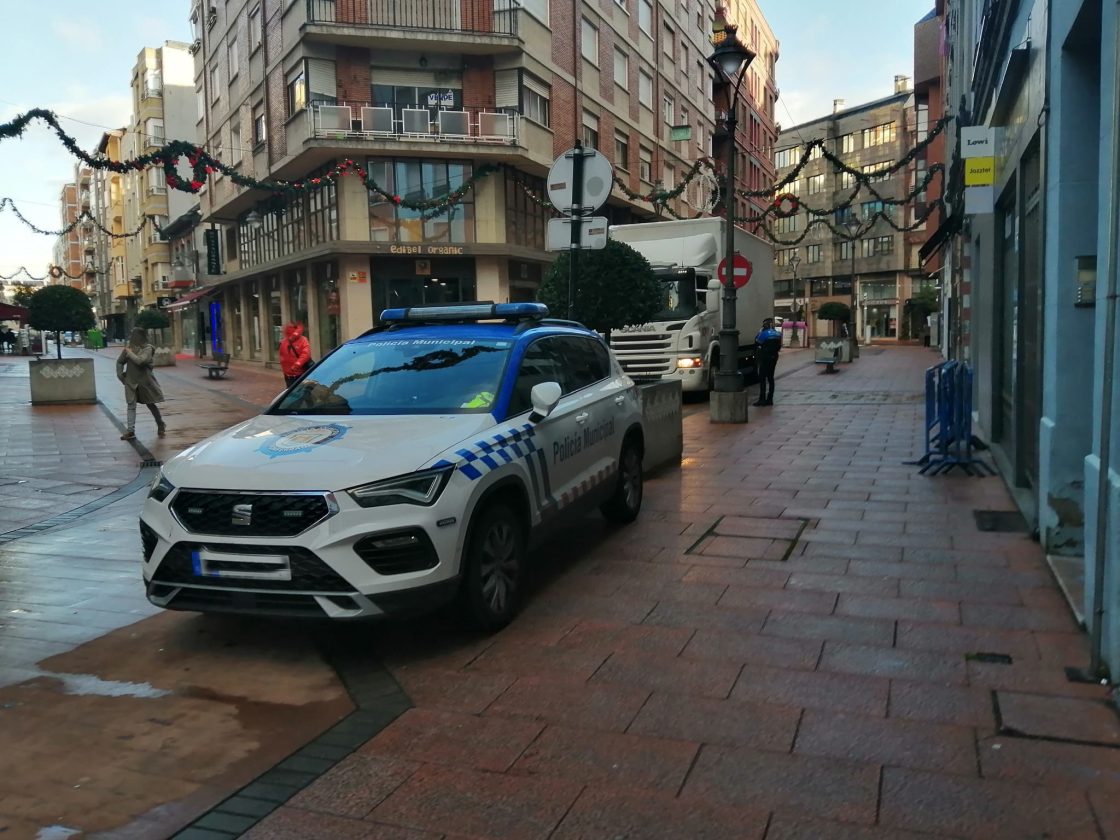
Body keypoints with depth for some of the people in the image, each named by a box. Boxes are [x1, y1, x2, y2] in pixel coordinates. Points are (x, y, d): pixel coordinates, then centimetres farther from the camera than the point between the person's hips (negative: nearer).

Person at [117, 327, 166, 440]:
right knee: (131, 405, -1)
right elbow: (120, 362, 17)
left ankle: (161, 427, 25)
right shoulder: (129, 347, 4)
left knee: (150, 404, 8)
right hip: (131, 381, 4)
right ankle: (130, 431, -3)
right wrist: (120, 374, 10)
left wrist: (130, 353, -14)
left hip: (145, 381, -4)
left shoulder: (148, 348, -11)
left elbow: (140, 360, -26)